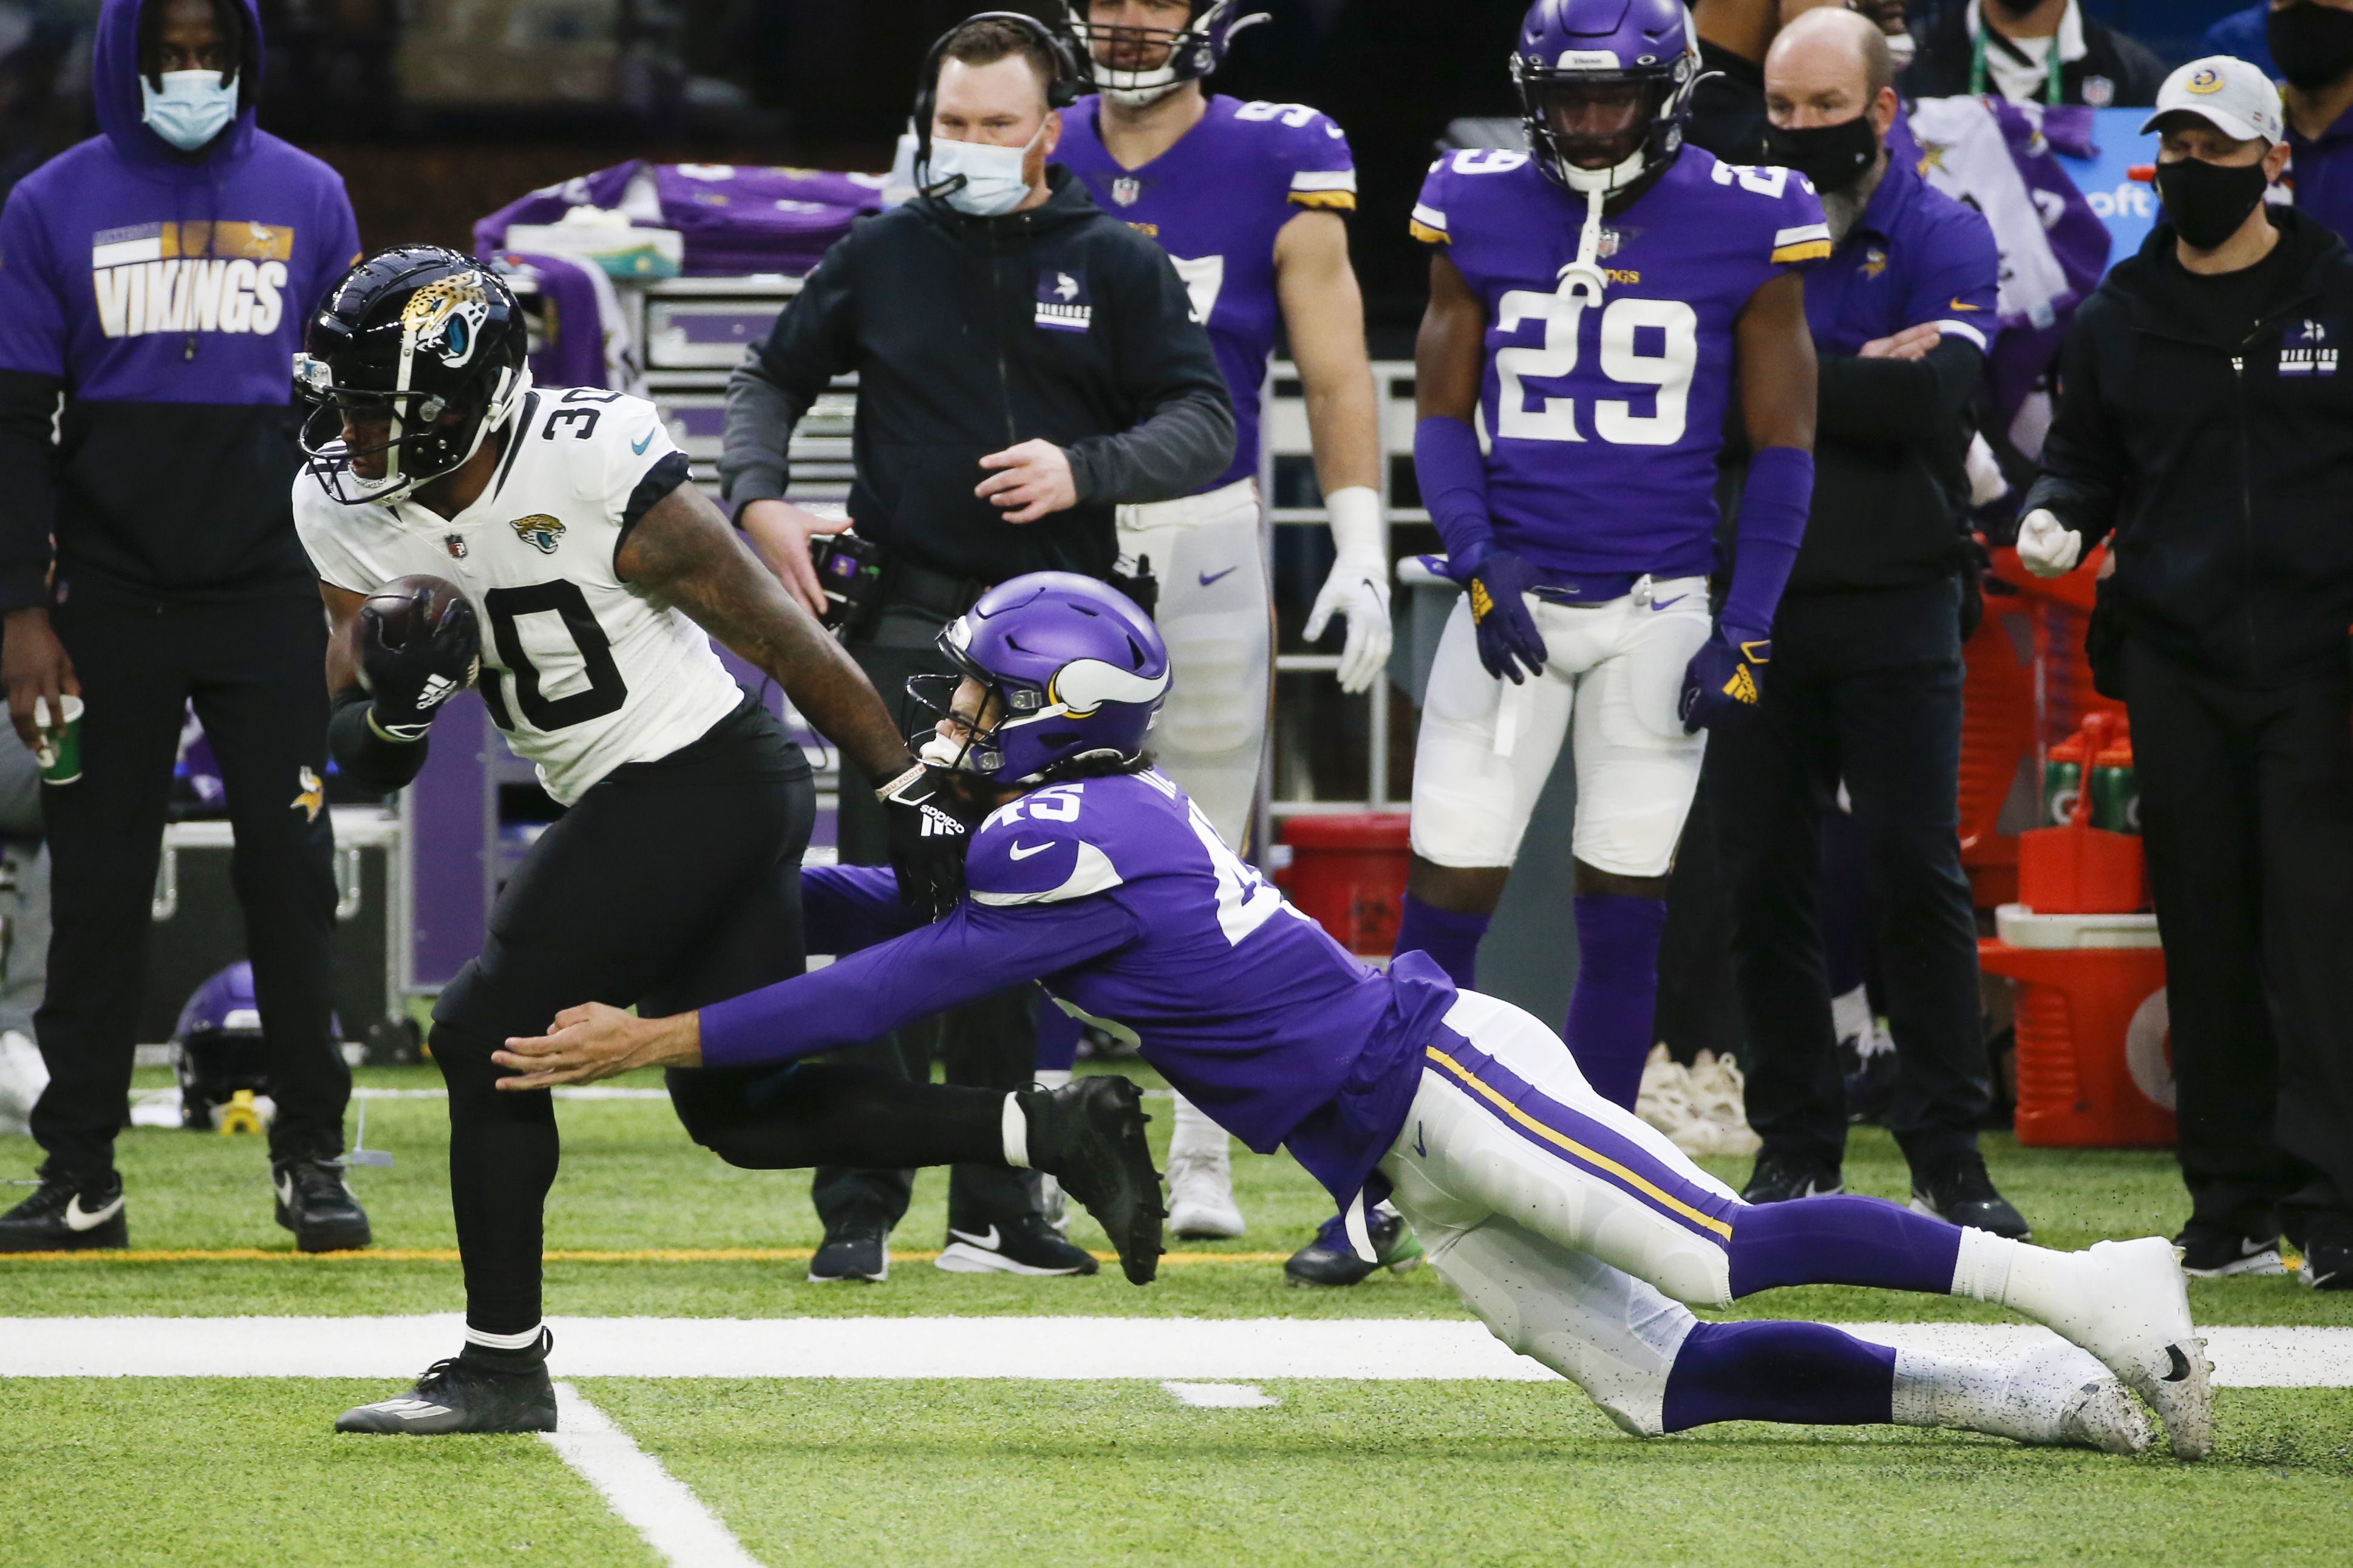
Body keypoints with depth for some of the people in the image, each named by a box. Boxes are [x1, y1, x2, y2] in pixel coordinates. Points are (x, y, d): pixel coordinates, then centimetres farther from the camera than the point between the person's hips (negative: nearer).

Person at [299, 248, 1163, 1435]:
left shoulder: (593, 471, -23)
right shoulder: (343, 510, -3)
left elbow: (782, 640, -14)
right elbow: (359, 760, 1)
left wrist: (910, 797, -7)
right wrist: (392, 702, -23)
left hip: (705, 785, -9)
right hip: (623, 803, 9)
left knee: (487, 1037, -8)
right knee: (738, 1111, 14)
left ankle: (502, 1364, 2)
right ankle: (1054, 1132, 17)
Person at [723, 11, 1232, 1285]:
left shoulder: (1117, 267, 4)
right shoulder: (881, 257, 6)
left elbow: (1205, 425, 0)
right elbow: (770, 381, 16)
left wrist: (1085, 470, -16)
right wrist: (758, 498, -2)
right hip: (905, 626, -1)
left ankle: (995, 1213, 16)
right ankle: (857, 1212, -8)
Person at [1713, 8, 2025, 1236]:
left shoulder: (1942, 240, 0)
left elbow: (1931, 401, -16)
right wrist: (1858, 376, -13)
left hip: (1893, 607, -3)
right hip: (1752, 606, 3)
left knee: (1918, 877, -6)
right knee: (1766, 882, 4)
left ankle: (1949, 1155, -1)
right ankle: (1794, 1149, 12)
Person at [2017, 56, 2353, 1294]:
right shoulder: (2121, 319, 12)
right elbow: (2085, 456, 20)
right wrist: (2054, 518, -2)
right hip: (2175, 664, 3)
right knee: (2205, 935, 4)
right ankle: (2234, 1204, 10)